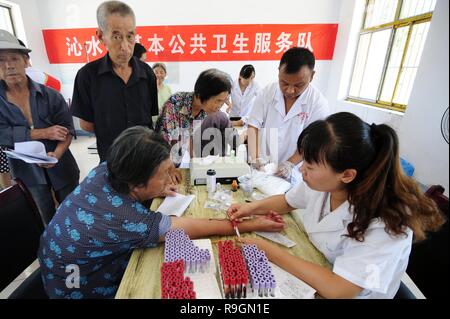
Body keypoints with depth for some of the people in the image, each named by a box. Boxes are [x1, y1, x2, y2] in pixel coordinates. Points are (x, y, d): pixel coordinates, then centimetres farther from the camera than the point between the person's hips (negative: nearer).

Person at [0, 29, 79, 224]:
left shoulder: (50, 95, -7)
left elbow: (68, 130, -11)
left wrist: (56, 155, -27)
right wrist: (44, 133, -20)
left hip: (61, 168, 0)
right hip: (26, 172, 1)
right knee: (46, 221, 18)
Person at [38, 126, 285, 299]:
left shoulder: (105, 170, -20)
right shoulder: (129, 221, -41)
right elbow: (194, 229, -34)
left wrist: (155, 191, -9)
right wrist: (253, 225, -25)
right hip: (77, 287, -6)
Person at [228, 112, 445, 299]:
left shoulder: (386, 223, -31)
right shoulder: (322, 181, -17)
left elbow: (337, 289, -32)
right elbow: (288, 201, 3)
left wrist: (268, 251, -28)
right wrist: (252, 207, -11)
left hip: (347, 293, -4)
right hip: (309, 268, 5)